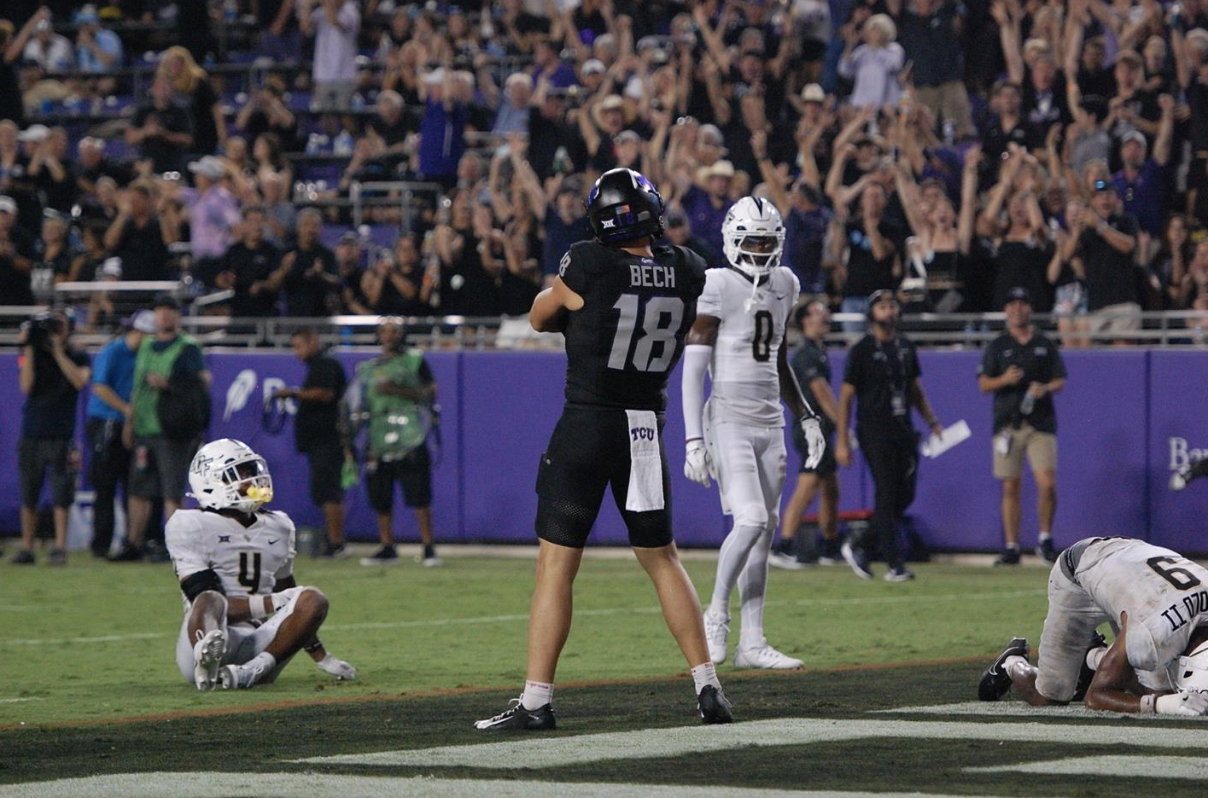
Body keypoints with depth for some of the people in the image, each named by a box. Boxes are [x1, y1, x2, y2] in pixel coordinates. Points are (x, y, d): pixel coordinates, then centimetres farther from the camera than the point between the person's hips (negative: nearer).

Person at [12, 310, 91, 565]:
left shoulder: (78, 358, 5)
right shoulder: (34, 354, 8)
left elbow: (80, 381, -15)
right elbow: (26, 386, -6)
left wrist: (58, 351, -14)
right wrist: (28, 349, -10)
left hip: (61, 436, -2)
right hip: (32, 435, 2)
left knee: (61, 496, -5)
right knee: (28, 496, 4)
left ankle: (60, 547, -3)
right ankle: (26, 547, 8)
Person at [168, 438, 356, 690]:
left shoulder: (278, 527, 20)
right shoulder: (190, 526, 0)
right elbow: (206, 599, -9)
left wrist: (321, 658, 33)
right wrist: (272, 603, -14)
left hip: (257, 646, 5)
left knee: (313, 599, -19)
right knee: (210, 600, -37)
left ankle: (251, 672, -40)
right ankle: (207, 660, -72)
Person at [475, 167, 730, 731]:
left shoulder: (587, 269, -14)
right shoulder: (686, 275, -2)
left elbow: (539, 319, 4)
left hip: (586, 427, -4)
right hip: (648, 428, 4)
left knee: (556, 567, 1)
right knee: (662, 559, 17)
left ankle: (536, 700, -1)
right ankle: (708, 688, 13)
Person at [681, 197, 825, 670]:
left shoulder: (783, 285, 11)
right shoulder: (716, 289, -10)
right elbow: (692, 369, -11)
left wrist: (806, 416, 19)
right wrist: (694, 440, -17)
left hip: (769, 423, 7)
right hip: (729, 421, -7)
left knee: (765, 531, 6)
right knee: (751, 521, -19)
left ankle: (752, 643, 10)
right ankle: (716, 616, 1)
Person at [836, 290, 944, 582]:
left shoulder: (906, 347, 13)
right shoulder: (862, 350, -4)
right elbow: (846, 396, -4)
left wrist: (932, 422, 9)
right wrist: (842, 441, -9)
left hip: (903, 431, 6)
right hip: (875, 432, -6)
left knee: (905, 495, 4)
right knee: (887, 495, -9)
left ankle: (858, 546, 19)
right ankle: (894, 564, -7)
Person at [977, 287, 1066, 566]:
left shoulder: (1046, 344, 10)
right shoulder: (997, 346, 8)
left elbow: (1060, 381, 9)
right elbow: (983, 385, 4)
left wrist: (1045, 388, -12)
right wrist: (1004, 380, -16)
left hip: (1041, 424, 0)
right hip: (1007, 424, 0)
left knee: (1047, 484, -12)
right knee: (1010, 487, 1)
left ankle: (1045, 540, 6)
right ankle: (1011, 547, 8)